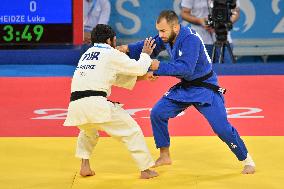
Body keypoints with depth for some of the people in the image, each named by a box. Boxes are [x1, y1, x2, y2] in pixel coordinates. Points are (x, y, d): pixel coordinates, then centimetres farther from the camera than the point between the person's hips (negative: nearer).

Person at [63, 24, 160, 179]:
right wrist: (145, 54, 29)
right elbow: (138, 68, 10)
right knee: (131, 131, 7)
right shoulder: (111, 54, 7)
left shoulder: (87, 54, 28)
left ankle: (85, 166, 23)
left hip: (76, 105, 7)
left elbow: (115, 78, 30)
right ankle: (146, 169, 7)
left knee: (88, 131, 37)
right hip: (96, 103, -7)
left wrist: (141, 77, 27)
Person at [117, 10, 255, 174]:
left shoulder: (190, 39, -30)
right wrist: (127, 48, -11)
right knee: (158, 114, 0)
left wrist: (157, 66, -42)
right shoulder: (166, 37, -6)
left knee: (222, 127, -11)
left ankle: (247, 160, 7)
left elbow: (186, 68, -38)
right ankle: (165, 157, 15)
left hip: (204, 88, -7)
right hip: (184, 87, 8)